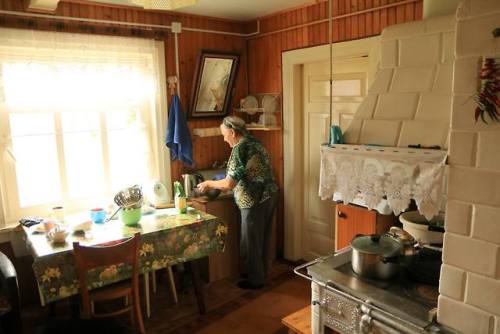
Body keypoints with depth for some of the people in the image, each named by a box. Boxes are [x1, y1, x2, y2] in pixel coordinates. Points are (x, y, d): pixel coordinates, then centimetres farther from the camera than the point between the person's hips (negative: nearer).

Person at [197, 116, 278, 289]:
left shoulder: (239, 149, -17)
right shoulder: (255, 142, 11)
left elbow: (229, 184, -19)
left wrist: (209, 183, -2)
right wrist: (224, 180, 23)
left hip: (255, 201, -9)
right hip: (270, 195, 9)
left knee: (251, 241, 6)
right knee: (263, 238, 20)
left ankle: (255, 279, 21)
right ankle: (262, 272, 35)